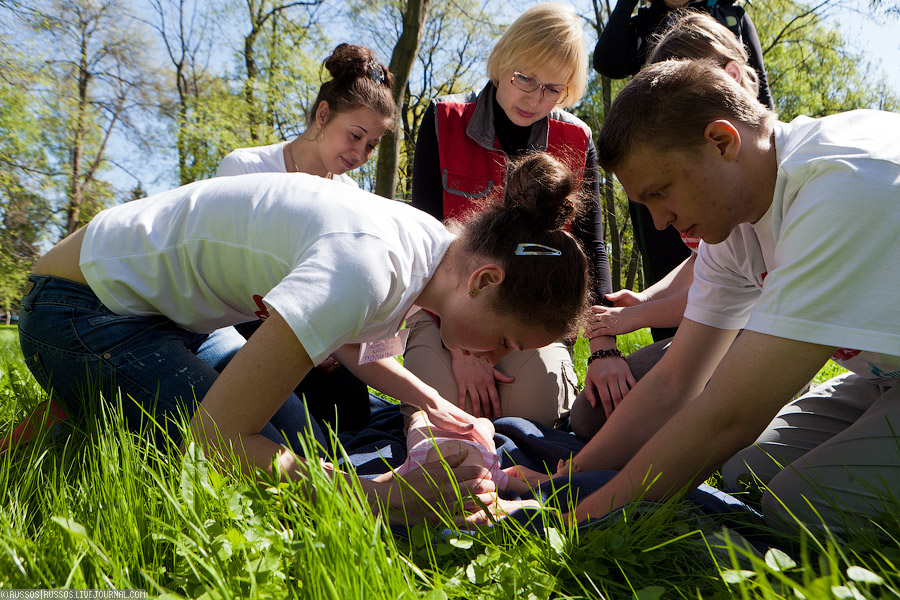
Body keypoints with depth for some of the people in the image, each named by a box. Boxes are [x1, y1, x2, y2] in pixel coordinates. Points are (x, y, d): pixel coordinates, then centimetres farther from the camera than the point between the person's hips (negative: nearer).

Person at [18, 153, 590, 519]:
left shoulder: (432, 247, -7)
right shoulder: (368, 267, -36)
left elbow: (353, 344, 14)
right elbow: (216, 436, -34)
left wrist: (433, 402, -1)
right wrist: (388, 491, -34)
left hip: (181, 315, 8)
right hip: (88, 307, -8)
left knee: (309, 453, 1)